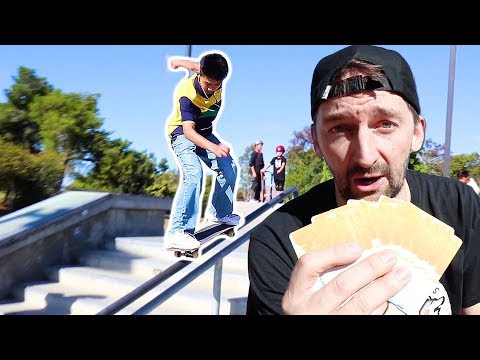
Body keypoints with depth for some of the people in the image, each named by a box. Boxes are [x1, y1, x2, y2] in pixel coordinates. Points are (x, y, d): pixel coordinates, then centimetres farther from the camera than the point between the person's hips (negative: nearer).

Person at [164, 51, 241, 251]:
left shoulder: (217, 79, -15)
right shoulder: (186, 93, -33)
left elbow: (195, 65, 7)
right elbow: (188, 130, -39)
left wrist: (180, 62, 27)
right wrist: (214, 147, -55)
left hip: (204, 132, 7)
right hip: (182, 132, -7)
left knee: (228, 167, 2)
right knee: (194, 173, -29)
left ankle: (220, 212, 26)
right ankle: (177, 232, -32)